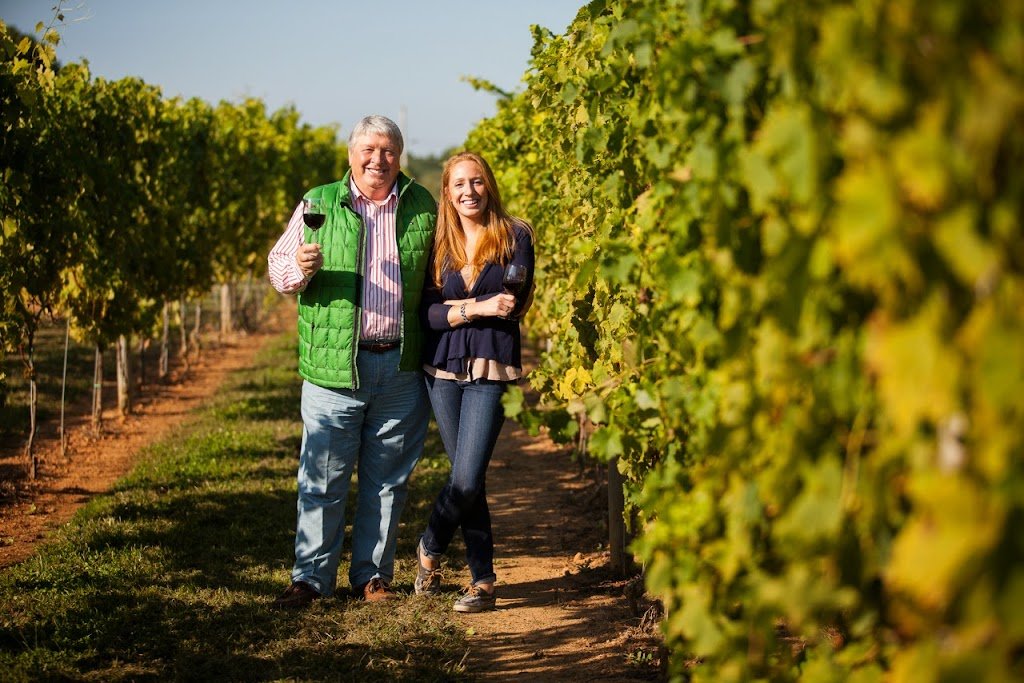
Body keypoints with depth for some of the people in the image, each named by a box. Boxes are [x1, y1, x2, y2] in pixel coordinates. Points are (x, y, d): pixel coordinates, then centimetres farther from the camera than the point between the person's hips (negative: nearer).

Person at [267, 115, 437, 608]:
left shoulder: (423, 207, 8)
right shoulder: (319, 204, 3)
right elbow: (277, 267, 6)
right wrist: (300, 267, -16)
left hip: (401, 368, 2)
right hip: (335, 365, -2)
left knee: (387, 478, 9)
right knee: (322, 478, 1)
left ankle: (372, 575, 20)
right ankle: (310, 578, 10)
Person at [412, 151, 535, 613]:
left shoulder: (515, 236, 1)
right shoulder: (437, 245, 8)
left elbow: (515, 306, -9)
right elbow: (427, 313, -2)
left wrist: (454, 306, -9)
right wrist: (479, 307, -16)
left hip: (492, 370, -3)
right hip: (443, 369, 3)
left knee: (467, 479, -10)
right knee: (466, 478, 5)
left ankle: (430, 549, 16)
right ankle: (483, 579, 17)